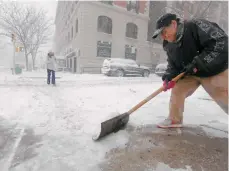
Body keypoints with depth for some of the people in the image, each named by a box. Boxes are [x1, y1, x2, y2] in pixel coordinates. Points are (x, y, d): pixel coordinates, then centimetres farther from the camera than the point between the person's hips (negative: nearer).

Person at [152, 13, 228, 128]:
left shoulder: (196, 26, -25)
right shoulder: (169, 45, -4)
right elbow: (173, 64, 3)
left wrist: (197, 63, -33)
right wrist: (169, 76, -16)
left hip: (215, 71, -6)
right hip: (190, 73, 6)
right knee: (177, 90, 2)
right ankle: (174, 119, 18)